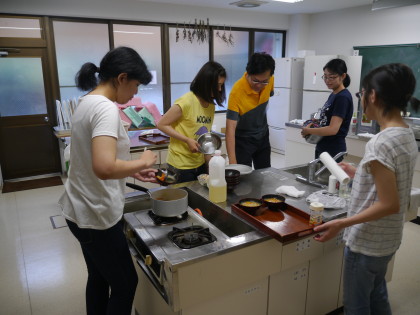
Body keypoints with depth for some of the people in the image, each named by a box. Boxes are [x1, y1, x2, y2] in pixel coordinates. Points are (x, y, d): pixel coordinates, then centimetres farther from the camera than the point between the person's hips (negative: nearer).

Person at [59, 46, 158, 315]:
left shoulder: (88, 102, 8)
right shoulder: (106, 108, -23)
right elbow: (104, 168, -36)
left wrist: (133, 171, 12)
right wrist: (142, 162, -19)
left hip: (82, 210, 10)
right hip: (96, 215, -9)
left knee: (99, 278, 23)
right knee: (125, 284, 9)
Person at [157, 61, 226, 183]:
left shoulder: (211, 104, 6)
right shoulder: (186, 102, -17)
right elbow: (162, 124, -12)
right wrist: (187, 140, -20)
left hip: (200, 163, 7)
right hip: (181, 166, -7)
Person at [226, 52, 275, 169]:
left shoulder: (270, 81, -15)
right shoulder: (237, 91, -31)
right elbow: (230, 128, -34)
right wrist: (232, 162, -39)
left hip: (263, 135, 5)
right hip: (243, 139, -5)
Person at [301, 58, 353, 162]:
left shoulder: (343, 97, -16)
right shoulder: (333, 95, 10)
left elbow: (332, 129, -23)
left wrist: (308, 130, -12)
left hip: (333, 150, -8)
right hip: (322, 148, 8)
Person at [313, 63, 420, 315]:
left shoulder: (381, 143, -26)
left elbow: (389, 204, -26)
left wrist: (341, 224, -25)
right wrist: (357, 173, 16)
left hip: (367, 242, -9)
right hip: (388, 239, 9)